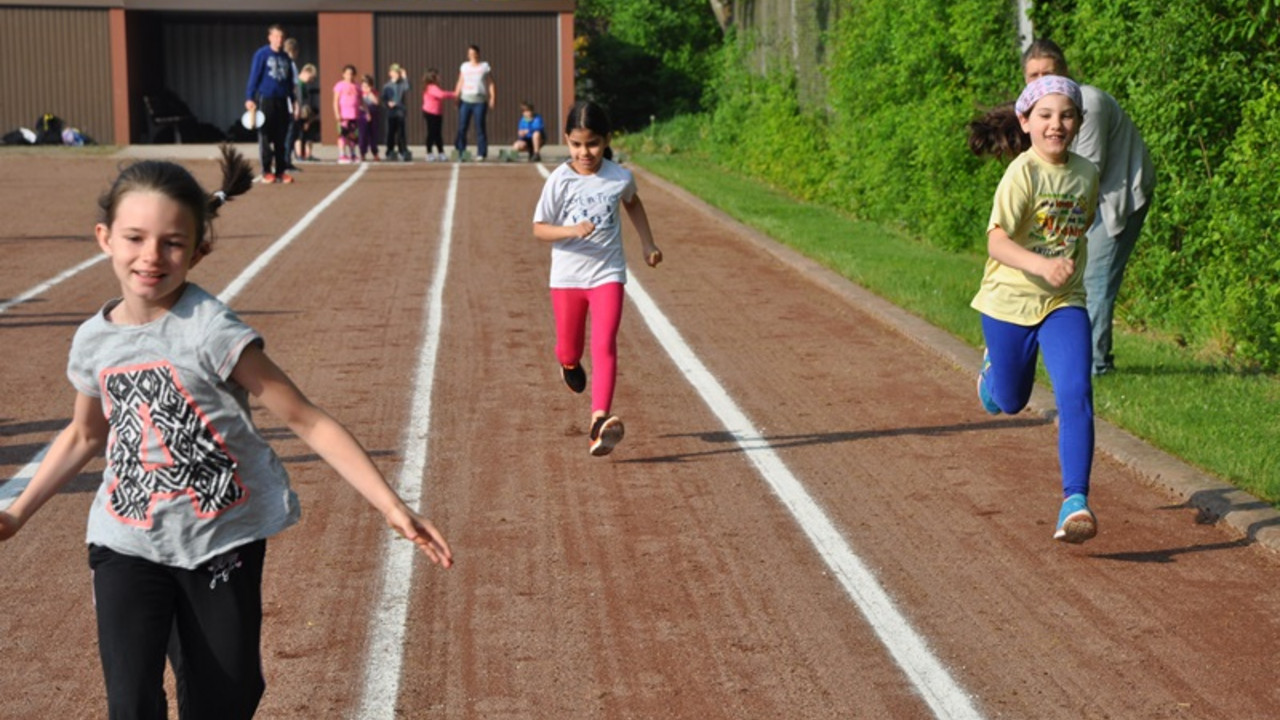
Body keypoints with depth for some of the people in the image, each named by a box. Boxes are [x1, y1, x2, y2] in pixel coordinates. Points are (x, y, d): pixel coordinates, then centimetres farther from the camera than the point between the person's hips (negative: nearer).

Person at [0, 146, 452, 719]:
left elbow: (307, 421, -18)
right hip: (128, 542, 3)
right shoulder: (93, 341, -2)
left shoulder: (209, 331, -18)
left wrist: (391, 506, -25)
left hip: (225, 537, -3)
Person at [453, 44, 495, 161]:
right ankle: (461, 152, 2)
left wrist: (492, 99, -4)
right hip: (465, 100, 3)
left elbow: (491, 84, 4)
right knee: (461, 128, -2)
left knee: (480, 127, -5)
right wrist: (455, 98, 9)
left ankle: (481, 153, -1)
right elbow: (460, 83, 16)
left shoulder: (485, 67, 5)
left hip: (479, 102, -3)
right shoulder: (464, 66, 14)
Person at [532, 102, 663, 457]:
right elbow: (539, 228, -8)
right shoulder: (559, 181, -10)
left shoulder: (620, 177, -4)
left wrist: (647, 243, 15)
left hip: (607, 273, 0)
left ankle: (600, 421, -22)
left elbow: (633, 203, 19)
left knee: (604, 346, -15)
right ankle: (569, 364, 52)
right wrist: (571, 230, -26)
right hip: (567, 276, 0)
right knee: (569, 348, 13)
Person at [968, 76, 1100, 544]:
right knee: (1010, 403, 15)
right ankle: (993, 367, 52)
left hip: (1064, 304, 3)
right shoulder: (1022, 173, -17)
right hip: (1010, 300, -3)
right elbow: (996, 241, -28)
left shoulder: (1087, 174, 0)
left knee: (1076, 395, -17)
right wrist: (1040, 264, -43)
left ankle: (1075, 501, -16)